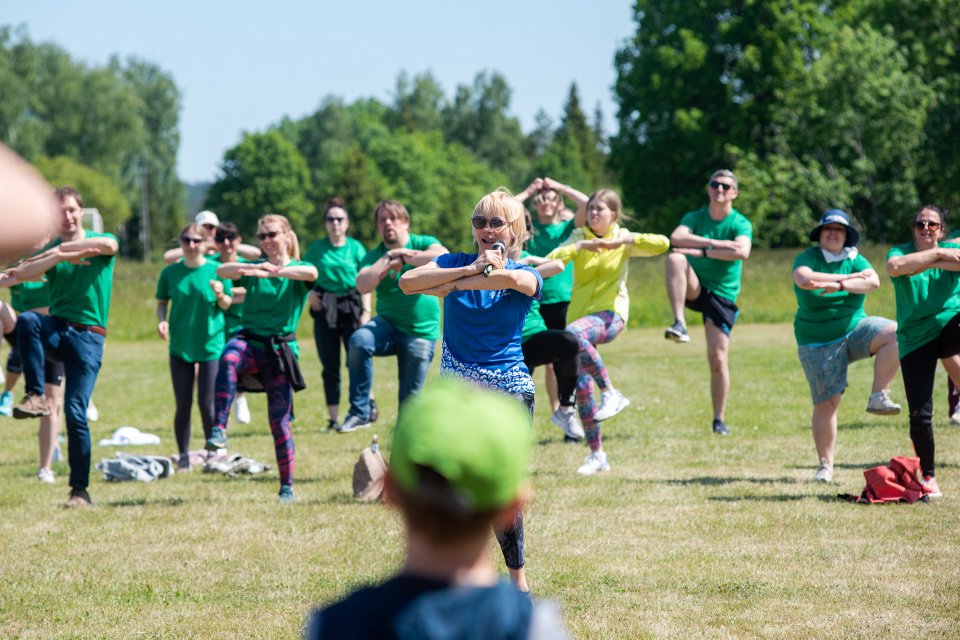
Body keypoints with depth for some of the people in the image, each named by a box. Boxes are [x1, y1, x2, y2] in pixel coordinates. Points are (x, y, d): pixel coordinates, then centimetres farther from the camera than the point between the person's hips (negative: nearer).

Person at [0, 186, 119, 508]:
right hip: (57, 328, 3)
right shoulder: (50, 250, 12)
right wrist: (59, 256, -25)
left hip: (88, 335, -3)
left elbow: (108, 244, -21)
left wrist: (58, 248, -16)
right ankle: (36, 397, -29)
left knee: (75, 412, -11)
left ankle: (80, 490, -1)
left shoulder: (99, 241, 7)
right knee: (27, 320, -33)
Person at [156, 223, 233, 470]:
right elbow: (162, 302, 11)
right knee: (183, 404, 3)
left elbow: (227, 305, 2)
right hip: (180, 346, 2)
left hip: (211, 345, -2)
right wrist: (162, 320, -9)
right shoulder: (170, 272, 1)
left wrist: (220, 295, -20)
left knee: (207, 403, -3)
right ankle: (183, 456, 12)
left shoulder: (216, 270, -4)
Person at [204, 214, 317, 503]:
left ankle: (287, 487, 11)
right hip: (250, 341, 1)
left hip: (281, 350, -1)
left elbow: (311, 273, -24)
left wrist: (271, 272, -40)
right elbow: (222, 271, -10)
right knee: (229, 356, -36)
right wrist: (252, 269, -31)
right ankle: (219, 428, -41)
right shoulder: (254, 268, 9)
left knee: (280, 422, -2)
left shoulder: (297, 269, 2)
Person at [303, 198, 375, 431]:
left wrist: (366, 311, -5)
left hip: (351, 306, -2)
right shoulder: (316, 248, 7)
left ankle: (369, 402, 13)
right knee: (330, 366, 3)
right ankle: (333, 418, 9)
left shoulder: (356, 248, 3)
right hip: (324, 308, 2)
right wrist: (310, 292, -6)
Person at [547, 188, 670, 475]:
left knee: (573, 334, -37)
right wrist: (580, 246, -21)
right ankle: (597, 454, 8)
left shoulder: (624, 240, 3)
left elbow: (662, 243, -13)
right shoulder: (579, 237, 9)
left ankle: (611, 393, -28)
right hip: (581, 314, 4)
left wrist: (621, 240, -18)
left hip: (610, 314, -4)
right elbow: (552, 259, -8)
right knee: (581, 386, -1)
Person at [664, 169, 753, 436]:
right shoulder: (694, 218, 4)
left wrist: (702, 251, -26)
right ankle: (679, 324, -38)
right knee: (675, 258, -30)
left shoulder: (740, 224, -3)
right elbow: (676, 238, -18)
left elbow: (742, 252, -25)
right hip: (694, 289, 1)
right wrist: (716, 243, -23)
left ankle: (719, 420, 5)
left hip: (722, 296, -1)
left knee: (718, 359, -8)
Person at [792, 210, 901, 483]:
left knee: (896, 333, -24)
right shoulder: (808, 258, -5)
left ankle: (878, 397, -20)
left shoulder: (855, 260, 3)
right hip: (819, 342, -3)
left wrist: (839, 285, -31)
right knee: (826, 403, -4)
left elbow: (873, 281, -16)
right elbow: (803, 279, -28)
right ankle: (825, 465, 8)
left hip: (855, 328, 3)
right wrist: (849, 277, -20)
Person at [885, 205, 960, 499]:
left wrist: (931, 263, -19)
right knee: (920, 414, -5)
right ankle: (928, 477, 12)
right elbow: (895, 267, -22)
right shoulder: (901, 251, 3)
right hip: (916, 340, -1)